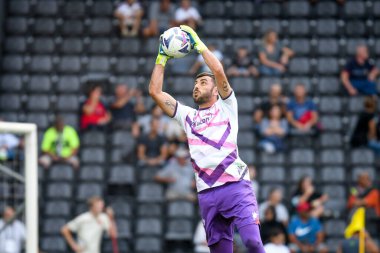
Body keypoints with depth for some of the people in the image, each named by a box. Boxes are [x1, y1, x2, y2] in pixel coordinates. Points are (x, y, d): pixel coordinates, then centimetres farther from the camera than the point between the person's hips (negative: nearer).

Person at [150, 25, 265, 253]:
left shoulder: (226, 107, 11)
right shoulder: (187, 115, 22)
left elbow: (219, 71, -3)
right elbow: (155, 92, 19)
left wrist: (198, 44, 4)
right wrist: (162, 57, 18)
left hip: (235, 185, -4)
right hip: (207, 192, 4)